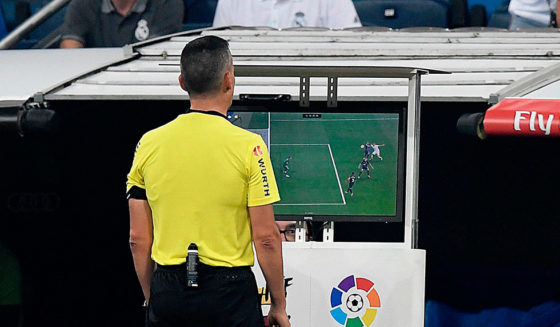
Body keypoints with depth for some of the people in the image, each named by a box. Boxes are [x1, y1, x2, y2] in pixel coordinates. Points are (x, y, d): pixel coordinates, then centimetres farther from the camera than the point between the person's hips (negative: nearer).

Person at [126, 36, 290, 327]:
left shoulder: (149, 143, 3)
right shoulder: (248, 146, -8)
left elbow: (138, 238, 6)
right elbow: (266, 237, -8)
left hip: (167, 292, 4)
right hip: (229, 292, -4)